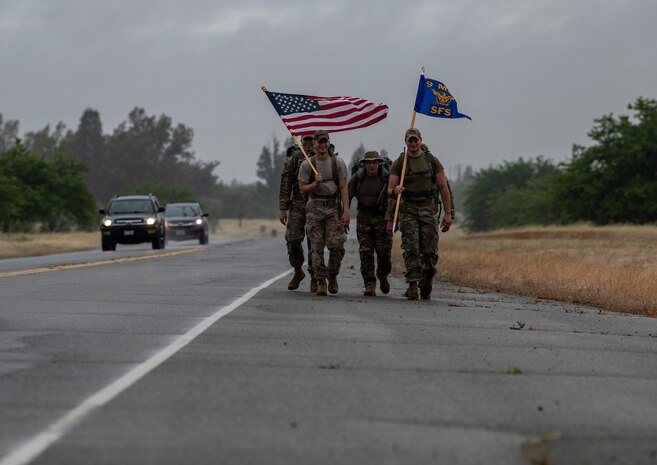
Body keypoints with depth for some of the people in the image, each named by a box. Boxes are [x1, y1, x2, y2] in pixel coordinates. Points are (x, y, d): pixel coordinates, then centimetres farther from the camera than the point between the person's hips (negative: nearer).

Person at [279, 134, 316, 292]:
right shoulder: (293, 160, 3)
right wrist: (282, 209, -3)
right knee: (293, 239, -5)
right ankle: (298, 271, 17)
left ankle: (314, 278, 6)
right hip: (297, 204, 1)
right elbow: (285, 186, 3)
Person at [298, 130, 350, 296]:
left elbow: (344, 188, -1)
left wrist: (346, 211, -9)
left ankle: (332, 276, 12)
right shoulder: (307, 165, 2)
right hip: (315, 208, 0)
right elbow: (303, 189, 3)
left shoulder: (338, 163, 3)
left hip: (334, 207, 0)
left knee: (336, 245, -10)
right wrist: (315, 184, -17)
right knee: (317, 247, -3)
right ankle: (321, 282, 2)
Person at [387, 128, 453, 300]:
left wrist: (448, 213, -1)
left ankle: (426, 286, 13)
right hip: (408, 210, -1)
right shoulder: (399, 163, 5)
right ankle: (412, 286, -8)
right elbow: (390, 191, 0)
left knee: (430, 251, -3)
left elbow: (443, 187, 6)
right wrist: (395, 191, -26)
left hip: (428, 208, 1)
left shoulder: (432, 161, 7)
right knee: (411, 249, -9)